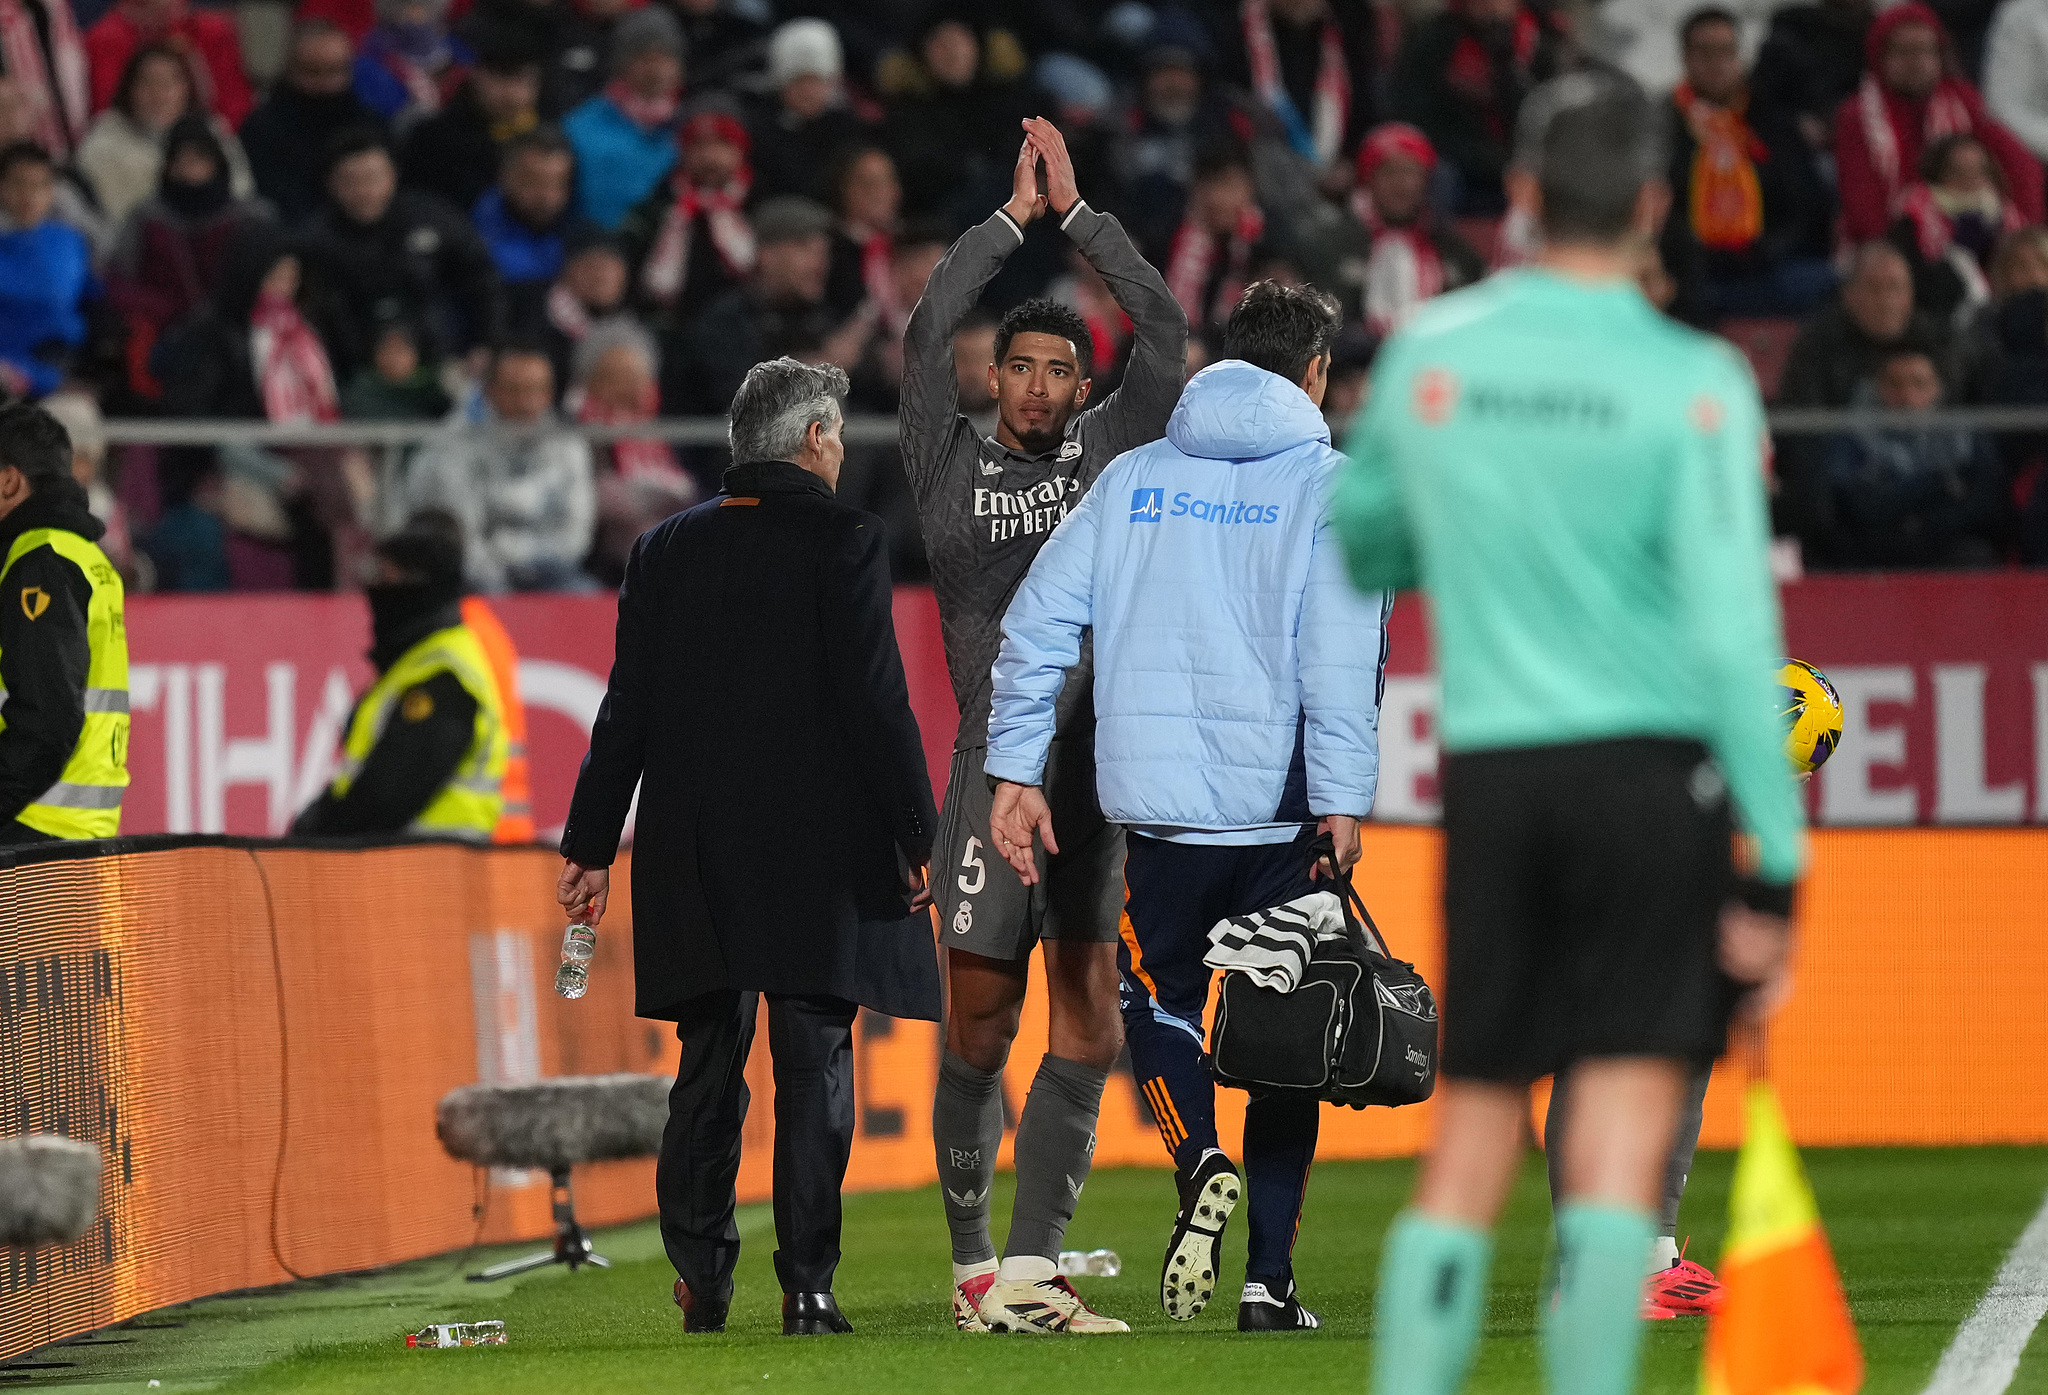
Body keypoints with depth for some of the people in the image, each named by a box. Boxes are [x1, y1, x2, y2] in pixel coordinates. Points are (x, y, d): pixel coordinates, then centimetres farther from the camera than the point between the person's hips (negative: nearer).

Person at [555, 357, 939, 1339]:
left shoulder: (666, 549, 7)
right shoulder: (843, 540, -7)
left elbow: (628, 708, 7)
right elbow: (878, 701, -11)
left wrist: (591, 848, 11)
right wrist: (918, 838, -5)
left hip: (695, 853, 4)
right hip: (817, 852, -4)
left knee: (707, 1065, 12)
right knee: (814, 1066, 0)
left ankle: (701, 1279, 10)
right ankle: (806, 1287, -3)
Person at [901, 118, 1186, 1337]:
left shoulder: (1109, 452, 13)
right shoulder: (953, 465, 10)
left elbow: (1163, 330, 6)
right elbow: (929, 334, 0)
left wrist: (1079, 211, 7)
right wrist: (1015, 218, 3)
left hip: (1097, 765, 1)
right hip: (993, 764, -1)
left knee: (1089, 1021, -4)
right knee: (980, 1023, 2)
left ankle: (1032, 1268, -4)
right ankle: (976, 1265, 12)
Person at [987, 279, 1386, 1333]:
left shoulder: (1133, 480, 11)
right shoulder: (1330, 487, 1)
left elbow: (1035, 623, 6)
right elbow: (1340, 655, -11)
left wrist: (1017, 769, 9)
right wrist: (1342, 802, -12)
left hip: (1156, 808, 2)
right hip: (1282, 812, -2)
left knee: (1156, 1003, 17)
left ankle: (1200, 1165, -12)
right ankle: (1270, 1278, 5)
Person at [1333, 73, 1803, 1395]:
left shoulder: (1427, 352, 4)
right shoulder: (1693, 381, -7)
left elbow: (1362, 549, 20)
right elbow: (1734, 630, -11)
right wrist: (1777, 858, -8)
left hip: (1487, 769, 3)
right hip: (1649, 765, -3)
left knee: (1473, 1126, 10)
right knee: (1623, 1125, -5)